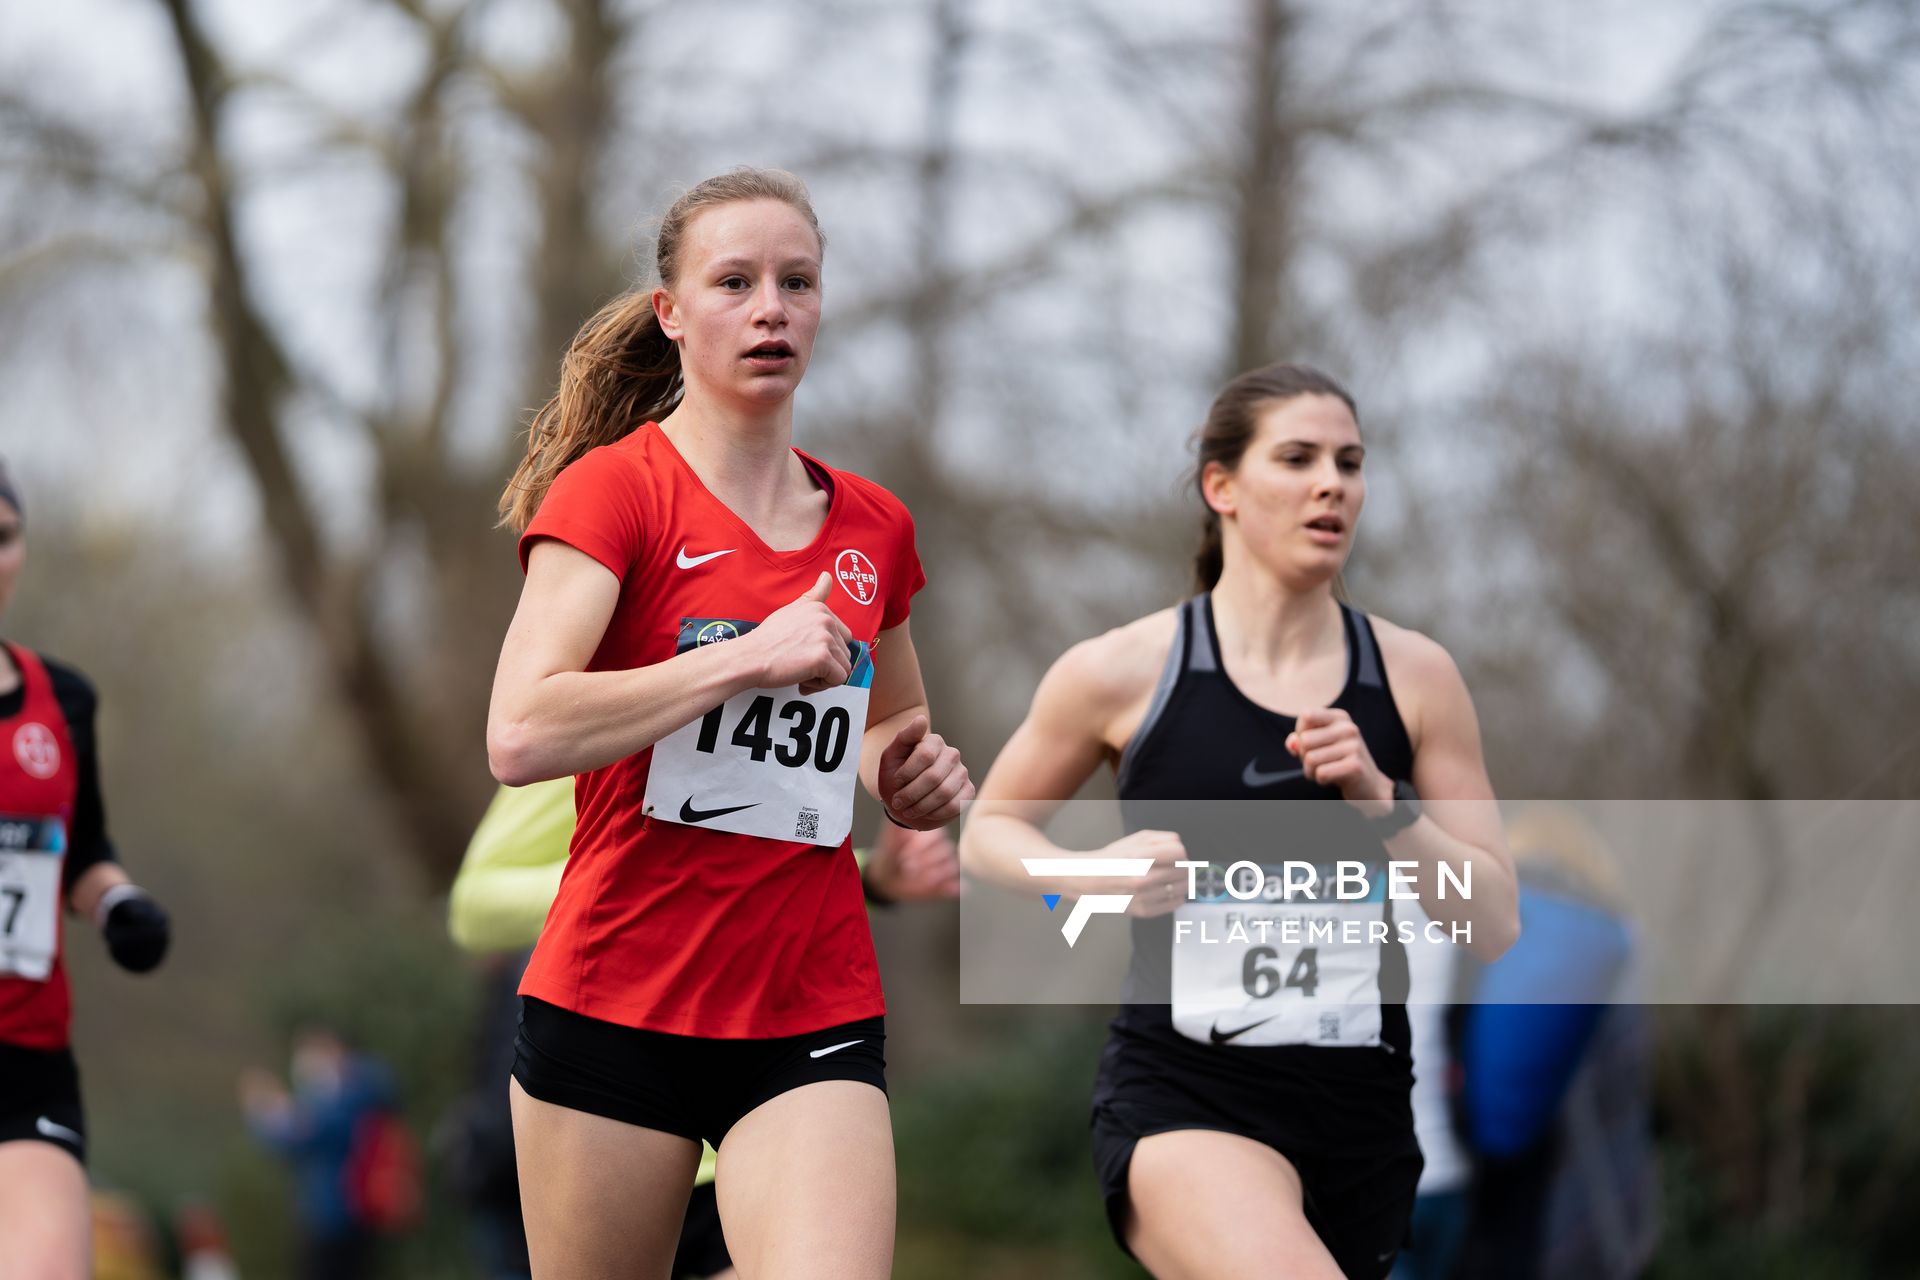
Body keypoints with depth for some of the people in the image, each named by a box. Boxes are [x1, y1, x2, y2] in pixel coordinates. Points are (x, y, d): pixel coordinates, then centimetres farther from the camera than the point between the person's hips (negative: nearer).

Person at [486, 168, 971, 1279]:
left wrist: (908, 771, 6)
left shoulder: (875, 527, 11)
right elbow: (521, 736, -20)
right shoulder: (614, 488, -5)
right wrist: (753, 654, -19)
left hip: (815, 1021, 3)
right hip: (616, 1006, -3)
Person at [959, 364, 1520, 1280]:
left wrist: (1380, 803, -12)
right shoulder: (1123, 673, -1)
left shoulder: (1413, 677, 5)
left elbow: (1494, 922, 4)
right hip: (1180, 1100, -4)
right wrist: (1094, 877, -7)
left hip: (1361, 1110, 4)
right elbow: (988, 830, 14)